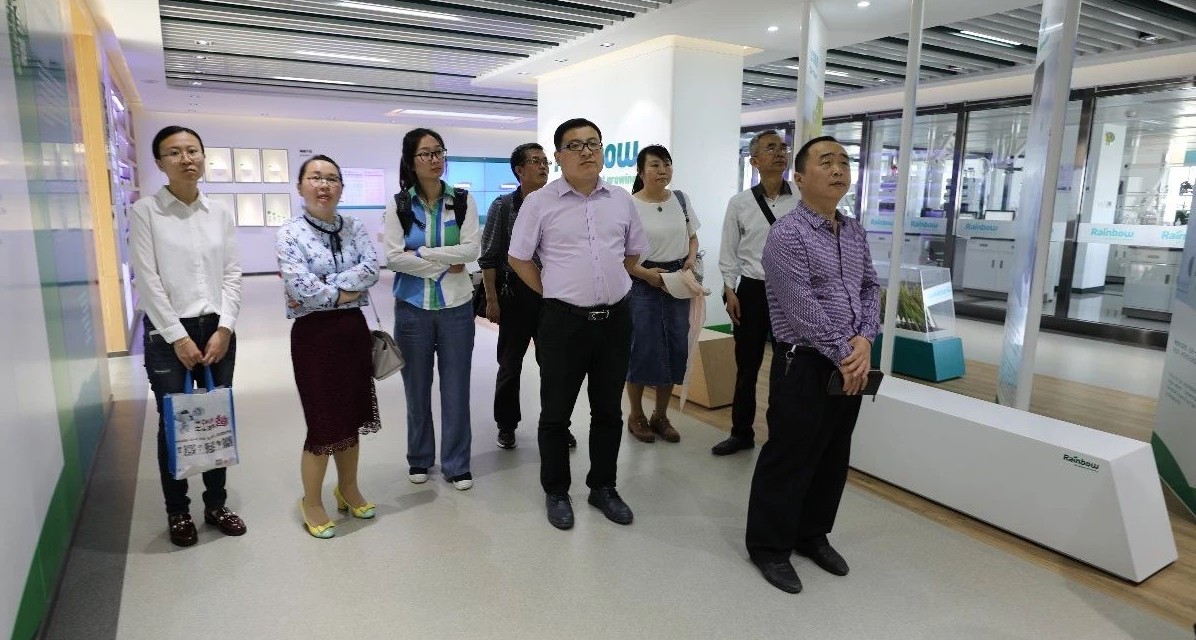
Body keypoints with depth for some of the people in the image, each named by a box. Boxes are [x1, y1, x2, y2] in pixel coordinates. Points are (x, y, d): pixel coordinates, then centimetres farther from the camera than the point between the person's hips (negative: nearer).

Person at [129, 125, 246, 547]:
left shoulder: (220, 213, 6)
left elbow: (232, 274, 4)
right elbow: (147, 280, -8)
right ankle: (178, 512, 23)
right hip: (167, 332, -3)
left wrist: (223, 328, -6)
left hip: (217, 329, 3)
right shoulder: (145, 212, -4)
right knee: (174, 424, 5)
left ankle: (216, 504, 25)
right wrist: (178, 337, -11)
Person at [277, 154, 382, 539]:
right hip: (314, 334, -4)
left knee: (352, 416, 15)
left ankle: (348, 489, 35)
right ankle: (312, 503, 23)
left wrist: (324, 288, -18)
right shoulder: (290, 234, -8)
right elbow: (301, 287, -20)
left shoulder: (354, 228, 5)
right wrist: (344, 293, -9)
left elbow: (372, 268, -10)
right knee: (323, 422, 2)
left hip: (354, 330, 5)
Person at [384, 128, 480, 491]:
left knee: (456, 387, 5)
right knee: (417, 387, 11)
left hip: (456, 305, 0)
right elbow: (393, 257, -8)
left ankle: (456, 464, 18)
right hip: (412, 306, 0)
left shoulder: (463, 200, 1)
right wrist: (444, 266, -13)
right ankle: (419, 458, 28)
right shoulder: (399, 205, 0)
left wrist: (420, 252, -13)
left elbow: (471, 250, -10)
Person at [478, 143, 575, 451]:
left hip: (552, 294, 2)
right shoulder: (503, 206, -3)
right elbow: (488, 257, -3)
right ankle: (506, 425, 25)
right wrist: (492, 300, -8)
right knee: (510, 365, 9)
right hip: (516, 294, -2)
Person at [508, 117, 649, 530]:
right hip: (564, 321, -3)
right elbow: (518, 258, 2)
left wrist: (607, 286, 12)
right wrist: (553, 292, 3)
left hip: (615, 320, 4)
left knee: (608, 411, 14)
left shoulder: (621, 200, 6)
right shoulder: (540, 202, -4)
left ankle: (602, 487, 32)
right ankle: (556, 492, 26)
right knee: (556, 412, 8)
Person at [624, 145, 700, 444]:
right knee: (643, 348, 0)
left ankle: (661, 415, 24)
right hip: (643, 283, -5)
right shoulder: (630, 205, -10)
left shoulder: (680, 199, 7)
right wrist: (647, 274, -20)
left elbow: (692, 237, 17)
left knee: (676, 348, 7)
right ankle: (636, 415, 19)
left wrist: (691, 259, -2)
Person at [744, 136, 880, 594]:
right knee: (788, 459, 3)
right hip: (804, 364, -7)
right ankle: (769, 546, 20)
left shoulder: (855, 231, 11)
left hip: (850, 365, 8)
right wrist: (843, 354, -14)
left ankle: (813, 535, 35)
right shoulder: (788, 234, -13)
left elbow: (871, 289, 10)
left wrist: (864, 341, -7)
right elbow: (802, 309, -19)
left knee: (834, 458, 17)